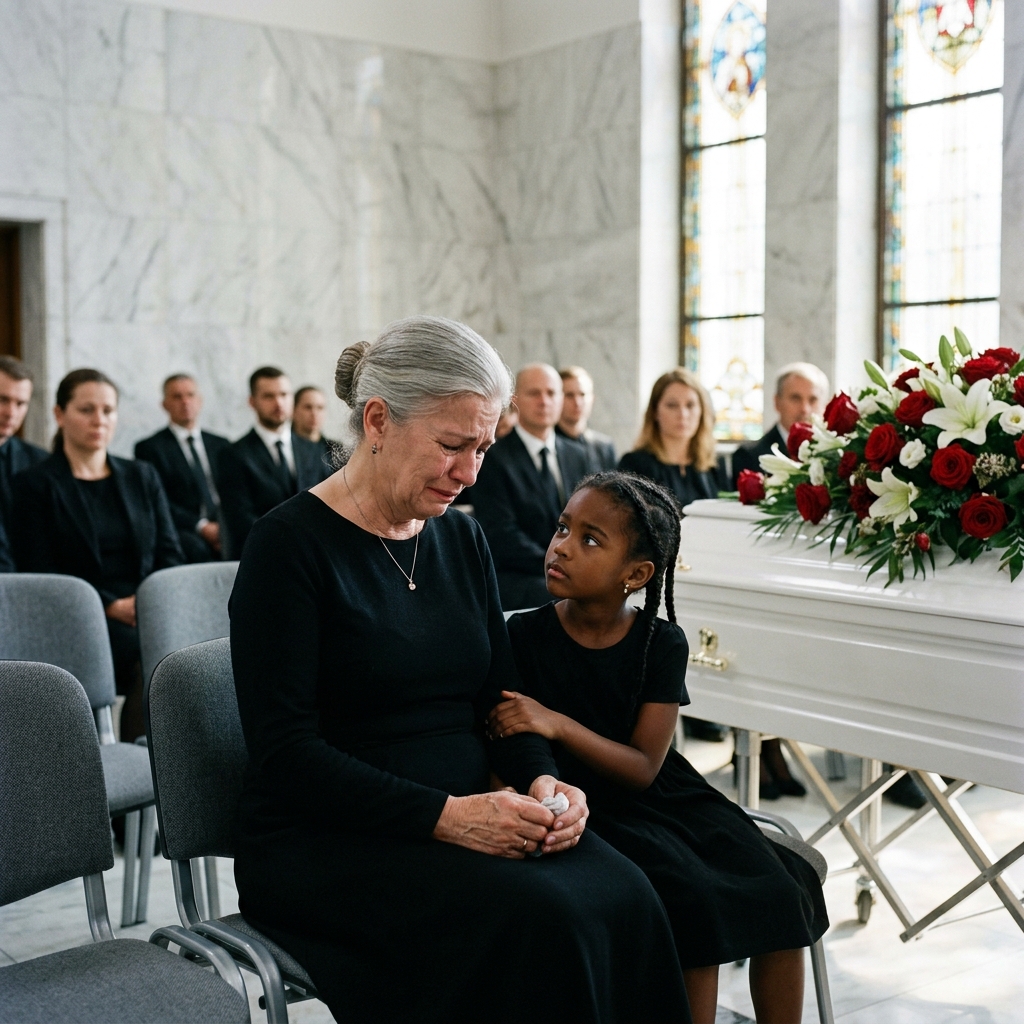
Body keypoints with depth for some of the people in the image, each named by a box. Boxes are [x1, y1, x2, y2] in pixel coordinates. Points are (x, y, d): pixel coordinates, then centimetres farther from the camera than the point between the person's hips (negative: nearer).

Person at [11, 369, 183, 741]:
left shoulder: (142, 477, 20)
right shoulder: (34, 486, 7)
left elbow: (170, 553, 14)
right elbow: (40, 574, -2)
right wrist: (113, 606, -14)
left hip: (151, 612, 4)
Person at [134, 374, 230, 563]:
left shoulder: (220, 445, 22)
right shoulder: (149, 448, 8)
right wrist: (201, 526, -14)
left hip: (223, 529, 4)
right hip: (184, 532, -3)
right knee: (196, 547, -38)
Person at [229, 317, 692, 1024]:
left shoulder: (463, 540, 12)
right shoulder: (290, 546, -9)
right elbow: (286, 754, -15)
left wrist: (542, 779, -7)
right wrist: (445, 814, -22)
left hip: (468, 821, 6)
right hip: (325, 844, -6)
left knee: (624, 900, -22)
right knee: (540, 918, -30)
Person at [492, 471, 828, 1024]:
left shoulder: (661, 643, -4)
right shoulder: (525, 636, -8)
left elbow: (644, 769, -10)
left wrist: (557, 725, -25)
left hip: (663, 795, 3)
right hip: (589, 810, -3)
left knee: (779, 891, -11)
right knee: (695, 902, -26)